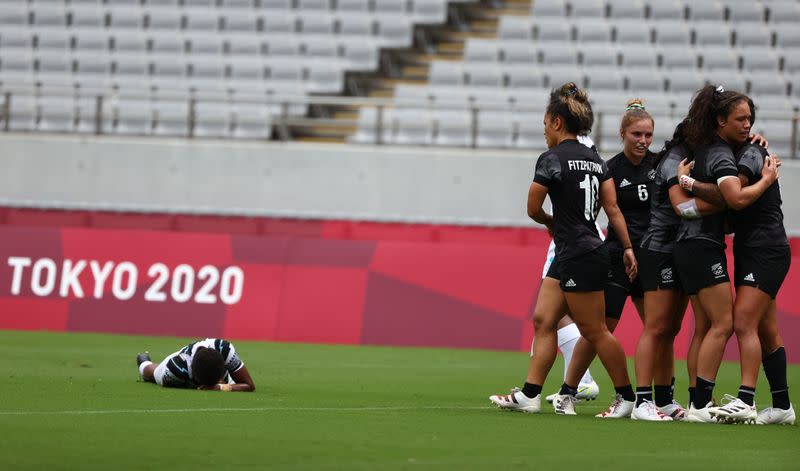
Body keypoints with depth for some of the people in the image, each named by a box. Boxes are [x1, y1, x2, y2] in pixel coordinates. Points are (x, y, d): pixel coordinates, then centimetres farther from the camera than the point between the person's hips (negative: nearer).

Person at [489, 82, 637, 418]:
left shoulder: (552, 159, -13)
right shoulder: (594, 159, 11)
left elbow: (533, 208, -6)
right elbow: (612, 207, 8)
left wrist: (550, 222, 15)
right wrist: (628, 248, 9)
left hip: (579, 256, -9)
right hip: (567, 255, 9)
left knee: (593, 331, -1)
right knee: (543, 320, 8)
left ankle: (626, 396, 6)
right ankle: (530, 395, 6)